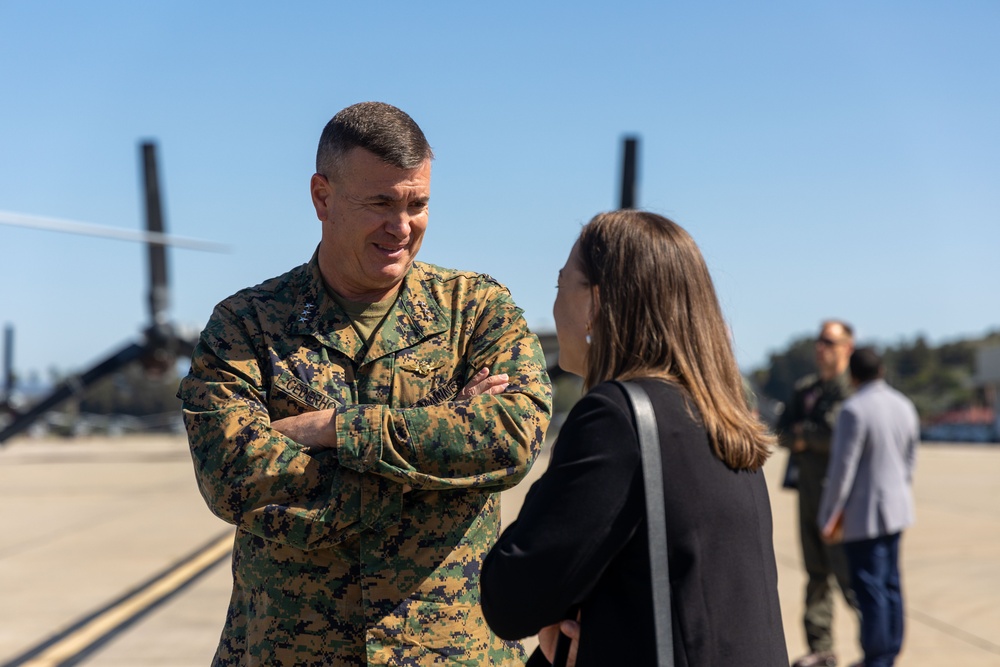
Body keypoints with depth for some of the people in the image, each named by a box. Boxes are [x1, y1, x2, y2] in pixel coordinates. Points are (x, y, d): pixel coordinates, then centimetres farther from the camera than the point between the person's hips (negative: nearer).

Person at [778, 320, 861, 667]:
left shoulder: (854, 388, -9)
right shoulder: (805, 388, 16)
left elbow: (839, 436, -19)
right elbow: (783, 432, 12)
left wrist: (804, 433, -5)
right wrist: (797, 439, -9)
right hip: (809, 492, 7)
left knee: (847, 574, -7)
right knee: (816, 573, 11)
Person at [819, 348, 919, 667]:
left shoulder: (854, 410, -19)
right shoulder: (905, 406, 4)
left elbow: (843, 467, -18)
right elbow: (910, 459, 12)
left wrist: (831, 514, -10)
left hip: (862, 512, -7)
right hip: (896, 508, 8)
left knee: (870, 586, -2)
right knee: (890, 583, 14)